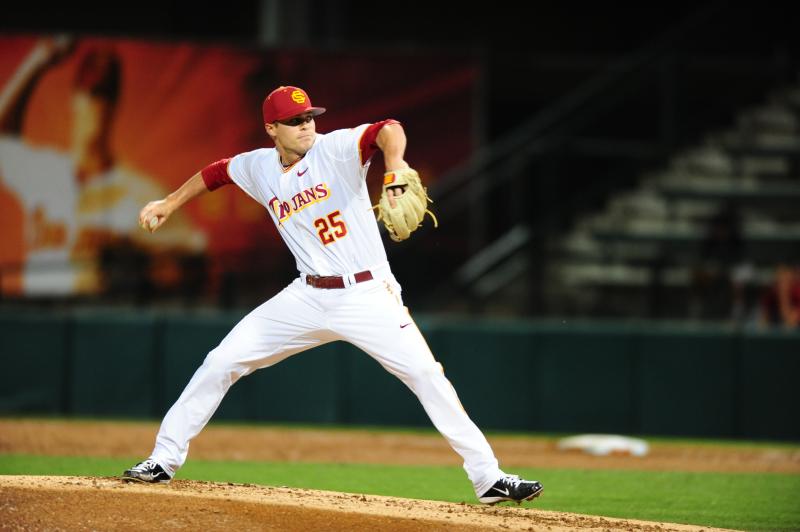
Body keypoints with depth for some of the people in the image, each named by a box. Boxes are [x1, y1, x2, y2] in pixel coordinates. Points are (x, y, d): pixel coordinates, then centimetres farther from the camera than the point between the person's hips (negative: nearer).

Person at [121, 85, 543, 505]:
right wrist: (168, 204, 24)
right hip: (308, 298, 4)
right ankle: (164, 459, 11)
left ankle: (488, 478, -10)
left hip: (368, 294, -4)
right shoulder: (259, 167, 6)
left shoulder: (336, 149, -10)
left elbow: (388, 131, -29)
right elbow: (216, 172, 26)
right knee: (221, 362, -1)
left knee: (426, 374, -16)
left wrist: (394, 172, -49)